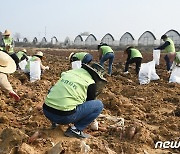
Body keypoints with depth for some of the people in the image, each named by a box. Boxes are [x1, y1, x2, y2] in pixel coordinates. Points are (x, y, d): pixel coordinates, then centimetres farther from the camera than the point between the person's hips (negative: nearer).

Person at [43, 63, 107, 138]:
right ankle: (76, 129, 2)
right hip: (64, 116, -6)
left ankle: (55, 121, 25)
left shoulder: (69, 72, 18)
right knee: (99, 105, 4)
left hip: (47, 111, 6)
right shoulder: (91, 83, 0)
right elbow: (90, 102, 14)